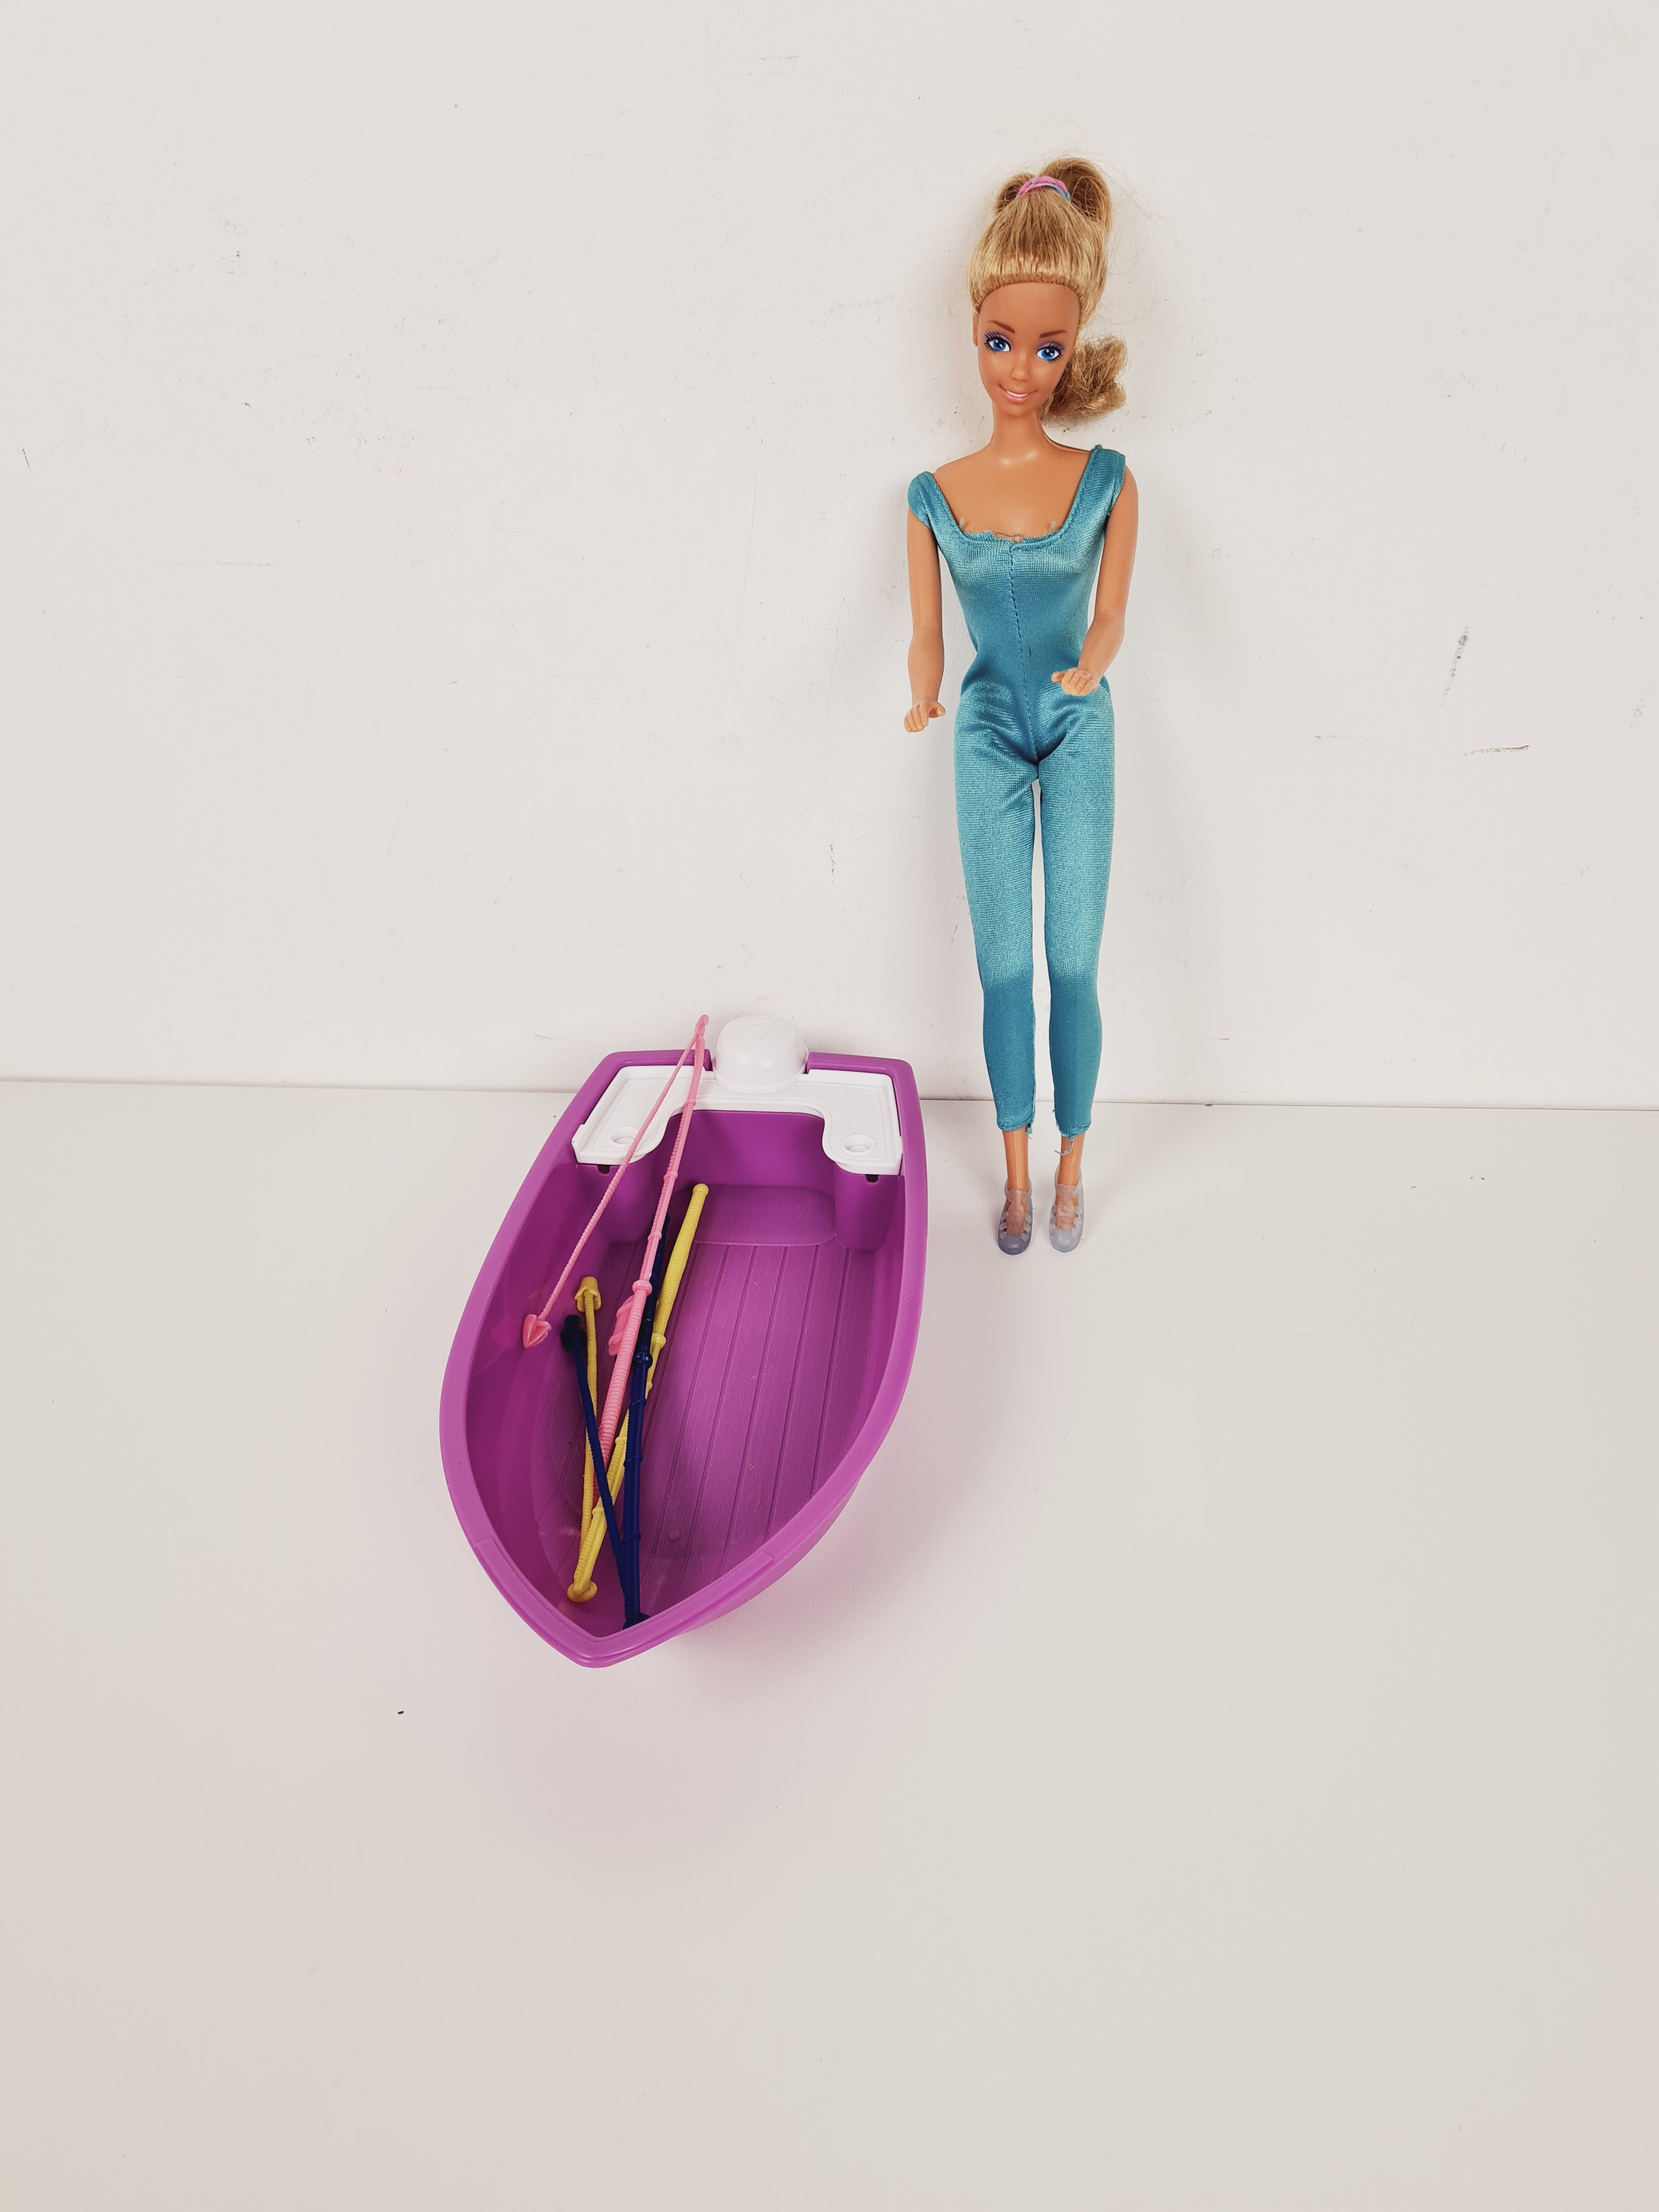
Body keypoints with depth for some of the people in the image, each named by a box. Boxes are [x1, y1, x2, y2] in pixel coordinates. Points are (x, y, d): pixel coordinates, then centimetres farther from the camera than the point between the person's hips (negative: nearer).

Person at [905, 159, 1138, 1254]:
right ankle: (1017, 1171, 20)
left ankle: (1072, 1165, 19)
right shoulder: (936, 496, -6)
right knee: (1004, 967, 6)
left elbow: (1110, 614, -9)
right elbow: (927, 634, -5)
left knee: (1074, 963, 2)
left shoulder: (1107, 482, -8)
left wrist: (1089, 664, -32)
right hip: (990, 734, 1)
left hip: (1079, 731, -1)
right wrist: (924, 700, -27)